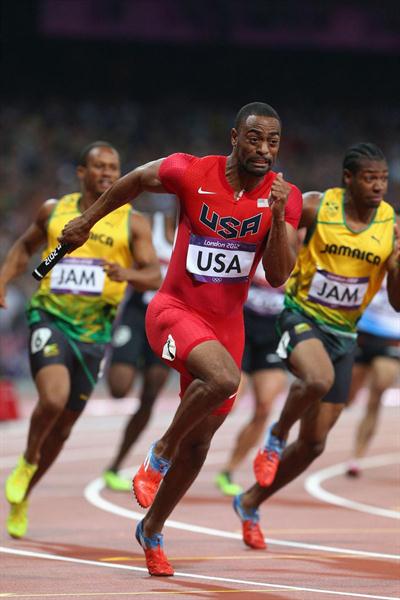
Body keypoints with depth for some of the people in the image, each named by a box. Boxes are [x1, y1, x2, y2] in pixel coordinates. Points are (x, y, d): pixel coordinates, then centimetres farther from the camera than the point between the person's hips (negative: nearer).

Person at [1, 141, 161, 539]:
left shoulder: (132, 222, 1)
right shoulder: (54, 211, 6)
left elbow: (154, 277, -7)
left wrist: (127, 274, -28)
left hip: (92, 329, 2)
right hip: (50, 316, -1)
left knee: (64, 425, 9)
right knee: (53, 398, -28)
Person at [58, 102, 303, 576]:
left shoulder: (284, 197, -6)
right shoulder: (192, 173, -14)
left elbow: (278, 278, -11)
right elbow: (135, 180, 6)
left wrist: (277, 218, -25)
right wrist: (87, 221, 17)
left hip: (227, 323, 4)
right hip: (176, 310, -4)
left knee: (198, 443, 11)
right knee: (223, 378, -34)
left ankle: (152, 531, 32)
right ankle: (161, 453, -9)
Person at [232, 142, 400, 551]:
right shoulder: (315, 207, -11)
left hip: (344, 333, 4)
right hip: (302, 316, -4)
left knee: (314, 443, 7)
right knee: (318, 379, -39)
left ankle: (250, 503, 29)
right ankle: (276, 437, -9)